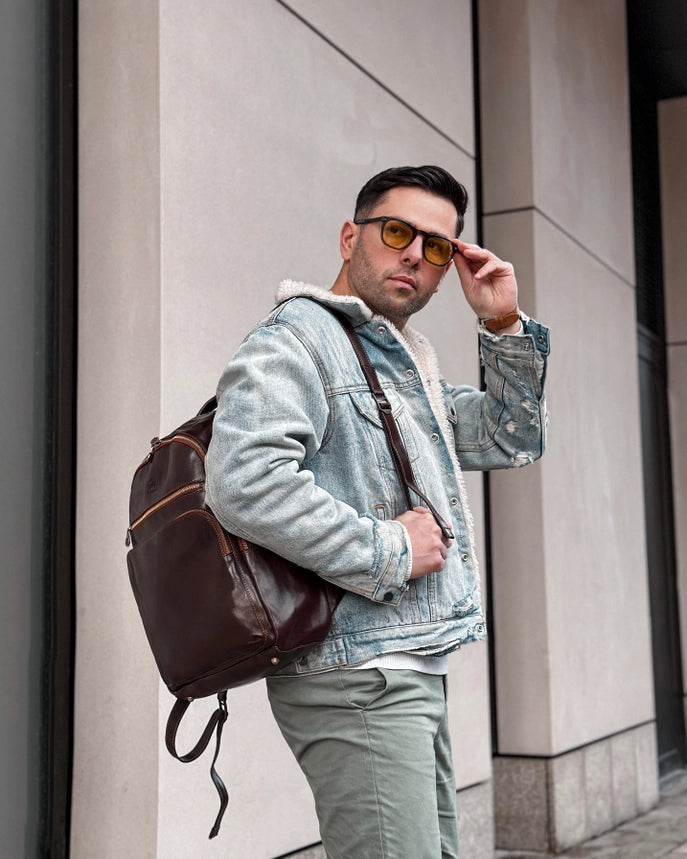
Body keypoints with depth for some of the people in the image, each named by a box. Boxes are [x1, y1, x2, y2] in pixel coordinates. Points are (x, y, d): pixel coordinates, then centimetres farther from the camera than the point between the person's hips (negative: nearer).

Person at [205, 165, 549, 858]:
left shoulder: (409, 359, 20)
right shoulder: (296, 338, -10)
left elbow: (512, 441, 23)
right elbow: (245, 485, -26)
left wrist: (503, 325, 10)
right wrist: (389, 552, -17)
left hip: (413, 670, 10)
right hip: (355, 676, -10)